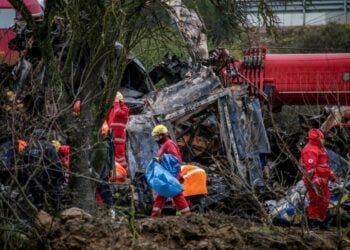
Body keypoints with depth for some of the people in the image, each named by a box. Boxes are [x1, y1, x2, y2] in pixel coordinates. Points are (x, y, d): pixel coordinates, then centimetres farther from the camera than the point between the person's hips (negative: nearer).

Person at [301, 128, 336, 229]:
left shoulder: (320, 148, 18)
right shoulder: (310, 150, -19)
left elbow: (325, 164, 29)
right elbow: (310, 168, -25)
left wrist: (331, 174, 27)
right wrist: (315, 181, -29)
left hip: (322, 181, 11)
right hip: (314, 181, -11)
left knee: (324, 200, 16)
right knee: (315, 201, -7)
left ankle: (321, 221, 26)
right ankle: (313, 221, 0)